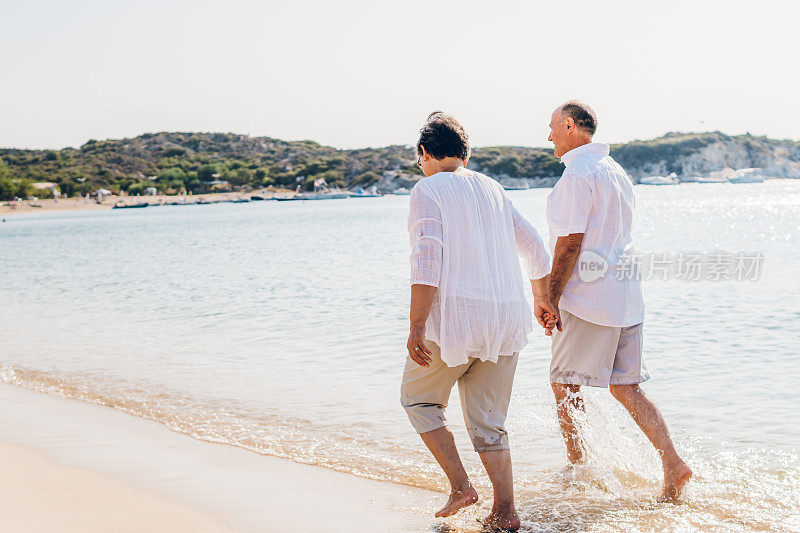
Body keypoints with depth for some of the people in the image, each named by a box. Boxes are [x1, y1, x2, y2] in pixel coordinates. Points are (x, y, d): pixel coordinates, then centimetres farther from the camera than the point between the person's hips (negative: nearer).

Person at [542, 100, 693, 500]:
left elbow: (570, 242, -18)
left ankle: (576, 466, 14)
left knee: (565, 384, 6)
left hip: (587, 298, -8)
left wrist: (551, 298, -13)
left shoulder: (578, 172, -12)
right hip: (626, 293, 8)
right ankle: (672, 462, -2)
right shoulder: (616, 171, 17)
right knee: (625, 386, 8)